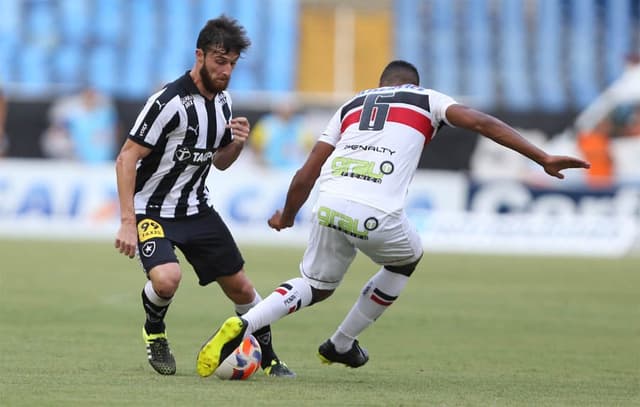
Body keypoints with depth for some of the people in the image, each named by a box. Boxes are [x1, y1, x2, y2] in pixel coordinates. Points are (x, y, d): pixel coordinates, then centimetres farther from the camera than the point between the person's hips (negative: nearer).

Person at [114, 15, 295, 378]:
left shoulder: (222, 101, 2)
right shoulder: (170, 102, -23)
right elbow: (126, 159, -22)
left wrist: (237, 144, -9)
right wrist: (127, 223, -28)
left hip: (197, 208, 7)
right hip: (153, 210, -7)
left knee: (240, 287, 7)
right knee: (167, 278, -31)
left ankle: (269, 359, 27)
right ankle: (154, 333, 1)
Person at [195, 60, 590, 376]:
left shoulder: (351, 106, 29)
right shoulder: (426, 100, 20)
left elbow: (306, 175, 26)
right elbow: (482, 123, 4)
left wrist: (286, 217, 43)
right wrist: (543, 158, 3)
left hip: (329, 205, 3)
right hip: (377, 216, -3)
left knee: (316, 286, 24)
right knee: (407, 259, 30)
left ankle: (241, 325, -1)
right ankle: (342, 345, 33)